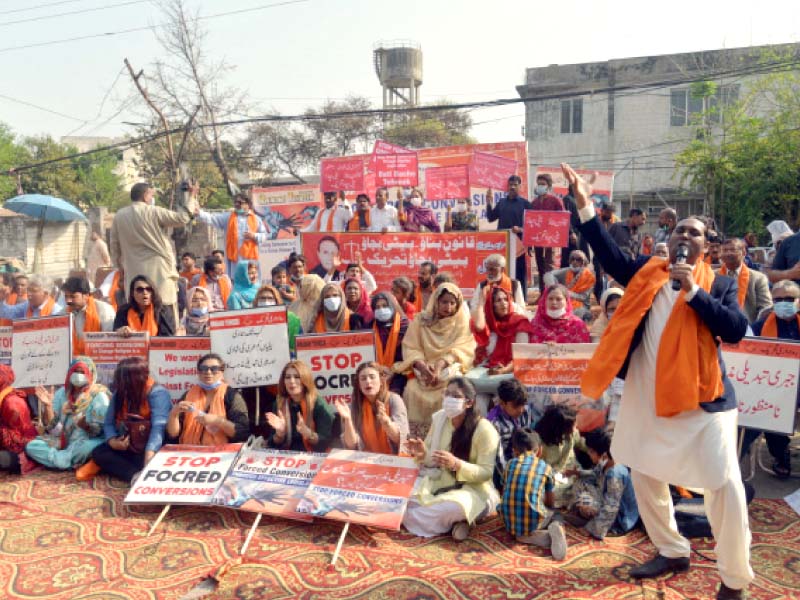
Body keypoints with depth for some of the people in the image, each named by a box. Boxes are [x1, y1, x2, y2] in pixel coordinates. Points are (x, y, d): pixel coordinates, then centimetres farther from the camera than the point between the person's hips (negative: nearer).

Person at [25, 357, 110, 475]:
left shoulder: (99, 396, -7)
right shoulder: (62, 392, 6)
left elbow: (99, 430, -12)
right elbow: (50, 424, 2)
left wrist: (85, 425, -32)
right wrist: (47, 405, -15)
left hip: (85, 442, -4)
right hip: (62, 441, 5)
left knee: (89, 447, -38)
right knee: (31, 446, -17)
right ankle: (73, 463, -22)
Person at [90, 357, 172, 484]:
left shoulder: (157, 393, -19)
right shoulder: (119, 393, 1)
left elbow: (158, 427, -31)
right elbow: (109, 423, 5)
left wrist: (149, 456, -45)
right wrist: (112, 442, -18)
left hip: (152, 448, -7)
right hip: (129, 447, 7)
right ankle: (136, 475, -34)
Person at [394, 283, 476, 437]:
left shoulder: (462, 321, 4)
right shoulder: (421, 319, 5)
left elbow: (462, 349, -7)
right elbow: (410, 348, -1)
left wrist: (440, 365, -22)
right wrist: (422, 366, -21)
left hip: (450, 369, -1)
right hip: (424, 369, 1)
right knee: (412, 389, -27)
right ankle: (415, 439, -18)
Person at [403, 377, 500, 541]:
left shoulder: (484, 429, -18)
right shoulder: (438, 418, -1)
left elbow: (487, 473, -18)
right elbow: (433, 460, 8)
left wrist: (456, 464, -33)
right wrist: (423, 455, -17)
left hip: (474, 489, -6)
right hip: (441, 483, 6)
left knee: (456, 507, -39)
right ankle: (452, 520, -9)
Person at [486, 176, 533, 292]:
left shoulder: (525, 204, 1)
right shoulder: (502, 203, 13)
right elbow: (490, 218, 12)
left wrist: (521, 229, -22)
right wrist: (489, 203, 1)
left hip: (518, 243, -4)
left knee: (520, 272, 0)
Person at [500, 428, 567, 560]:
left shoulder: (510, 464, 11)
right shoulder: (545, 467, 8)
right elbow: (551, 504, 17)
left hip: (510, 524, -1)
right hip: (533, 522, 1)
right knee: (555, 514, 31)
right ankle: (555, 529, -3)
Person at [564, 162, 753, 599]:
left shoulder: (719, 284, 1)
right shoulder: (647, 273, 8)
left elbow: (736, 330, -12)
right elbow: (611, 257, -4)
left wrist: (694, 292, -20)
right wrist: (584, 204, -10)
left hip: (701, 398, -4)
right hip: (648, 397, 4)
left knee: (725, 485, -5)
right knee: (645, 475, 15)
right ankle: (672, 552, 36)